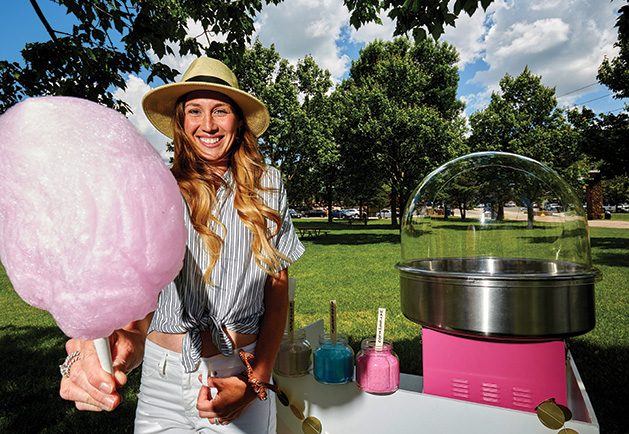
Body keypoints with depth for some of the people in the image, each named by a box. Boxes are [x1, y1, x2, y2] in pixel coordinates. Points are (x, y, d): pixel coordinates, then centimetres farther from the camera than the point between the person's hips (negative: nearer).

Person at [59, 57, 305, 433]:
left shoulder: (267, 186, -2)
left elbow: (278, 284, -2)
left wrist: (256, 382, -10)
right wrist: (127, 338, -43)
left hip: (243, 373, 1)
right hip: (165, 378, 0)